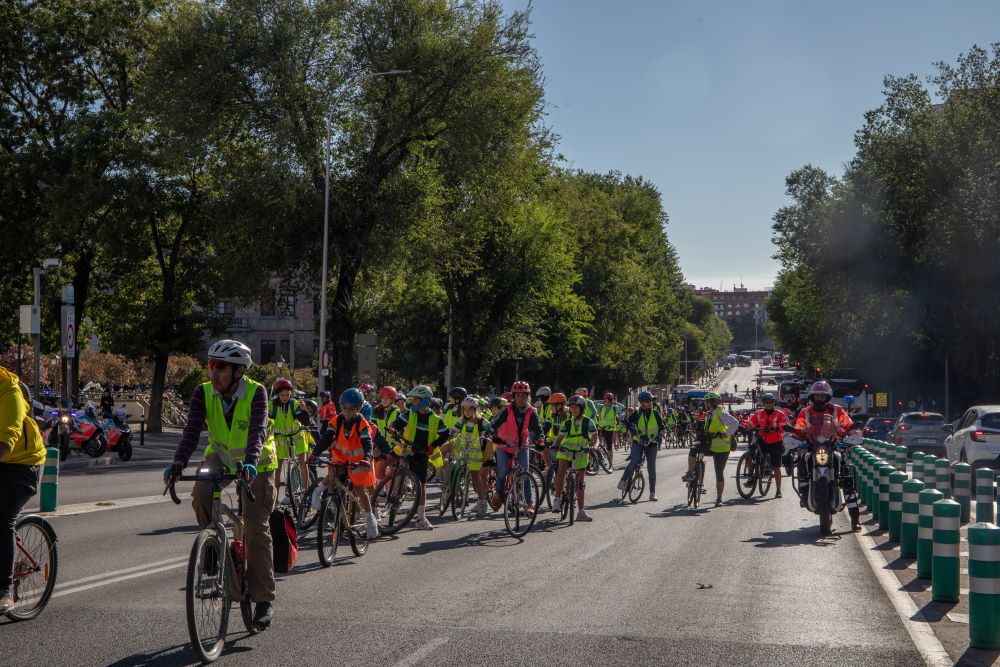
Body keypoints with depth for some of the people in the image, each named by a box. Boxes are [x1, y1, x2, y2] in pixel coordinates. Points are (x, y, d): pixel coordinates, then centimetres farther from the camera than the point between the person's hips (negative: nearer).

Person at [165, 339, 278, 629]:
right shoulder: (203, 393, -15)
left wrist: (250, 463, -53)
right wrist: (178, 464, -39)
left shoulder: (256, 392, -24)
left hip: (255, 462, -3)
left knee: (256, 527, -8)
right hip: (221, 455, 3)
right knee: (200, 494, -28)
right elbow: (192, 431, -23)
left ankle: (264, 599, 0)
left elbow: (257, 430, -36)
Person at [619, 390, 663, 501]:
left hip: (651, 443, 2)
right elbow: (627, 423, -12)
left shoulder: (655, 414, 4)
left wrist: (658, 437, -6)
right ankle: (623, 481, -6)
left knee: (651, 468, 0)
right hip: (638, 442, -2)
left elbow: (661, 427, 10)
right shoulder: (637, 413, -2)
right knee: (634, 461, -25)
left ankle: (652, 493, 5)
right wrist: (635, 432, -25)